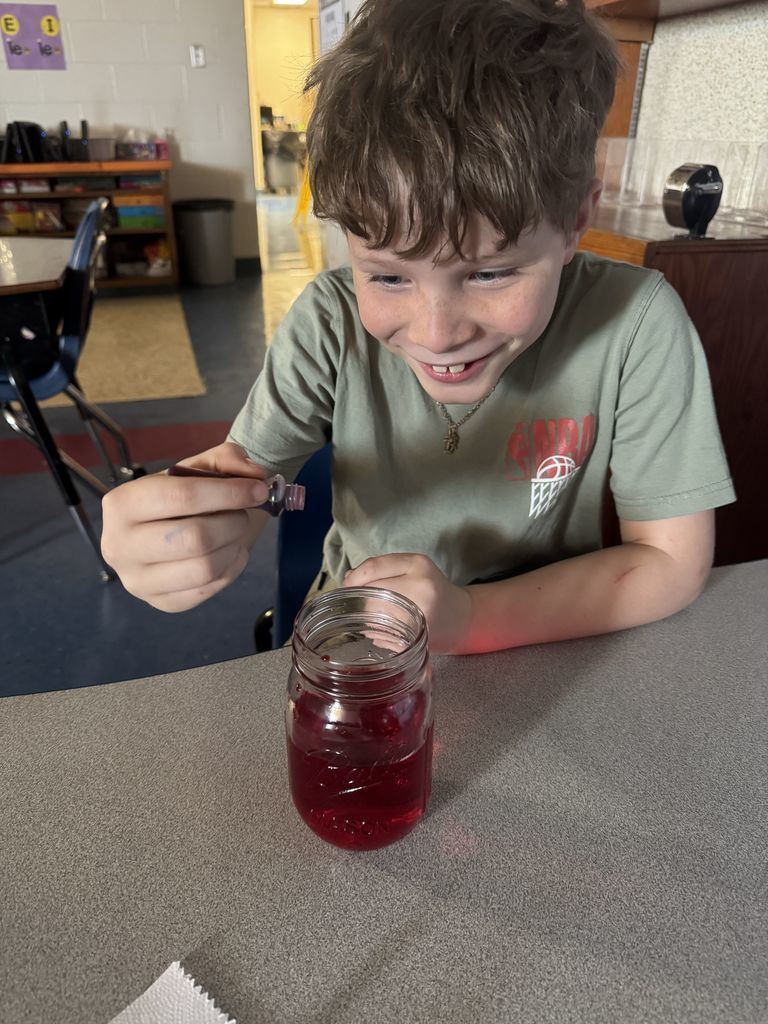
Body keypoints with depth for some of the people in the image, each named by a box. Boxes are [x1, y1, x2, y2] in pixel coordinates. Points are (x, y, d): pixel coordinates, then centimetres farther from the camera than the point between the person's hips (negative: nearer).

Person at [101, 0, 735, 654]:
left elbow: (673, 561, -16)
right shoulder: (335, 320, -17)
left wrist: (468, 618, -26)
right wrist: (173, 524, -36)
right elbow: (241, 467, -13)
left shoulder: (635, 325, -21)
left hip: (538, 656, 0)